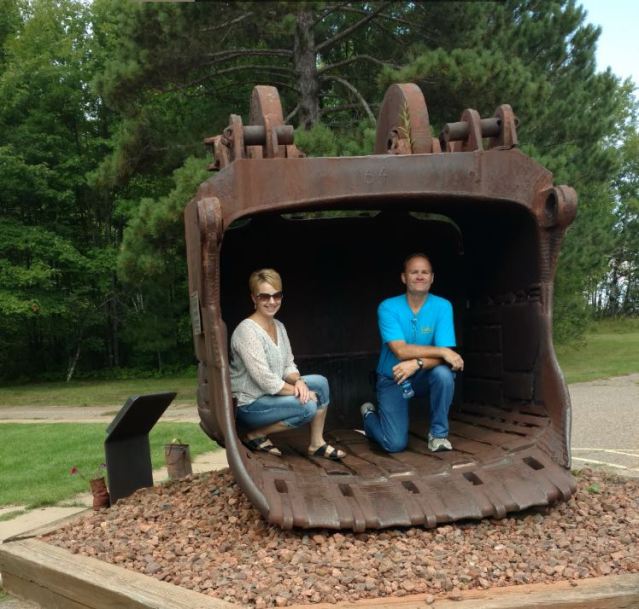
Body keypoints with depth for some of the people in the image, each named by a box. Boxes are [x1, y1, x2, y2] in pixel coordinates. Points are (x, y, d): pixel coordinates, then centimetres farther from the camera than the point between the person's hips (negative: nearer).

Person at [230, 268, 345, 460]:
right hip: (248, 406, -9)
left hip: (271, 394, 9)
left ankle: (317, 444, 6)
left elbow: (288, 365, 8)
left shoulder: (279, 326, 6)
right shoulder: (247, 331, -23)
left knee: (320, 382, -3)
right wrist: (299, 391, -17)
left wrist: (299, 381, -14)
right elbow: (266, 382, -26)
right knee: (308, 407, -24)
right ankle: (256, 435, -5)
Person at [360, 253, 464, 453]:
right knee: (396, 444, -12)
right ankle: (370, 414, 23)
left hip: (423, 377, 2)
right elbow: (401, 351, -27)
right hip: (392, 379, -2)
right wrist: (442, 351, -31)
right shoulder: (388, 307, -17)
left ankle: (438, 433, -10)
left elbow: (444, 356, -19)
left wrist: (417, 363, -37)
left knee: (444, 373, -33)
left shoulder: (442, 307, -13)